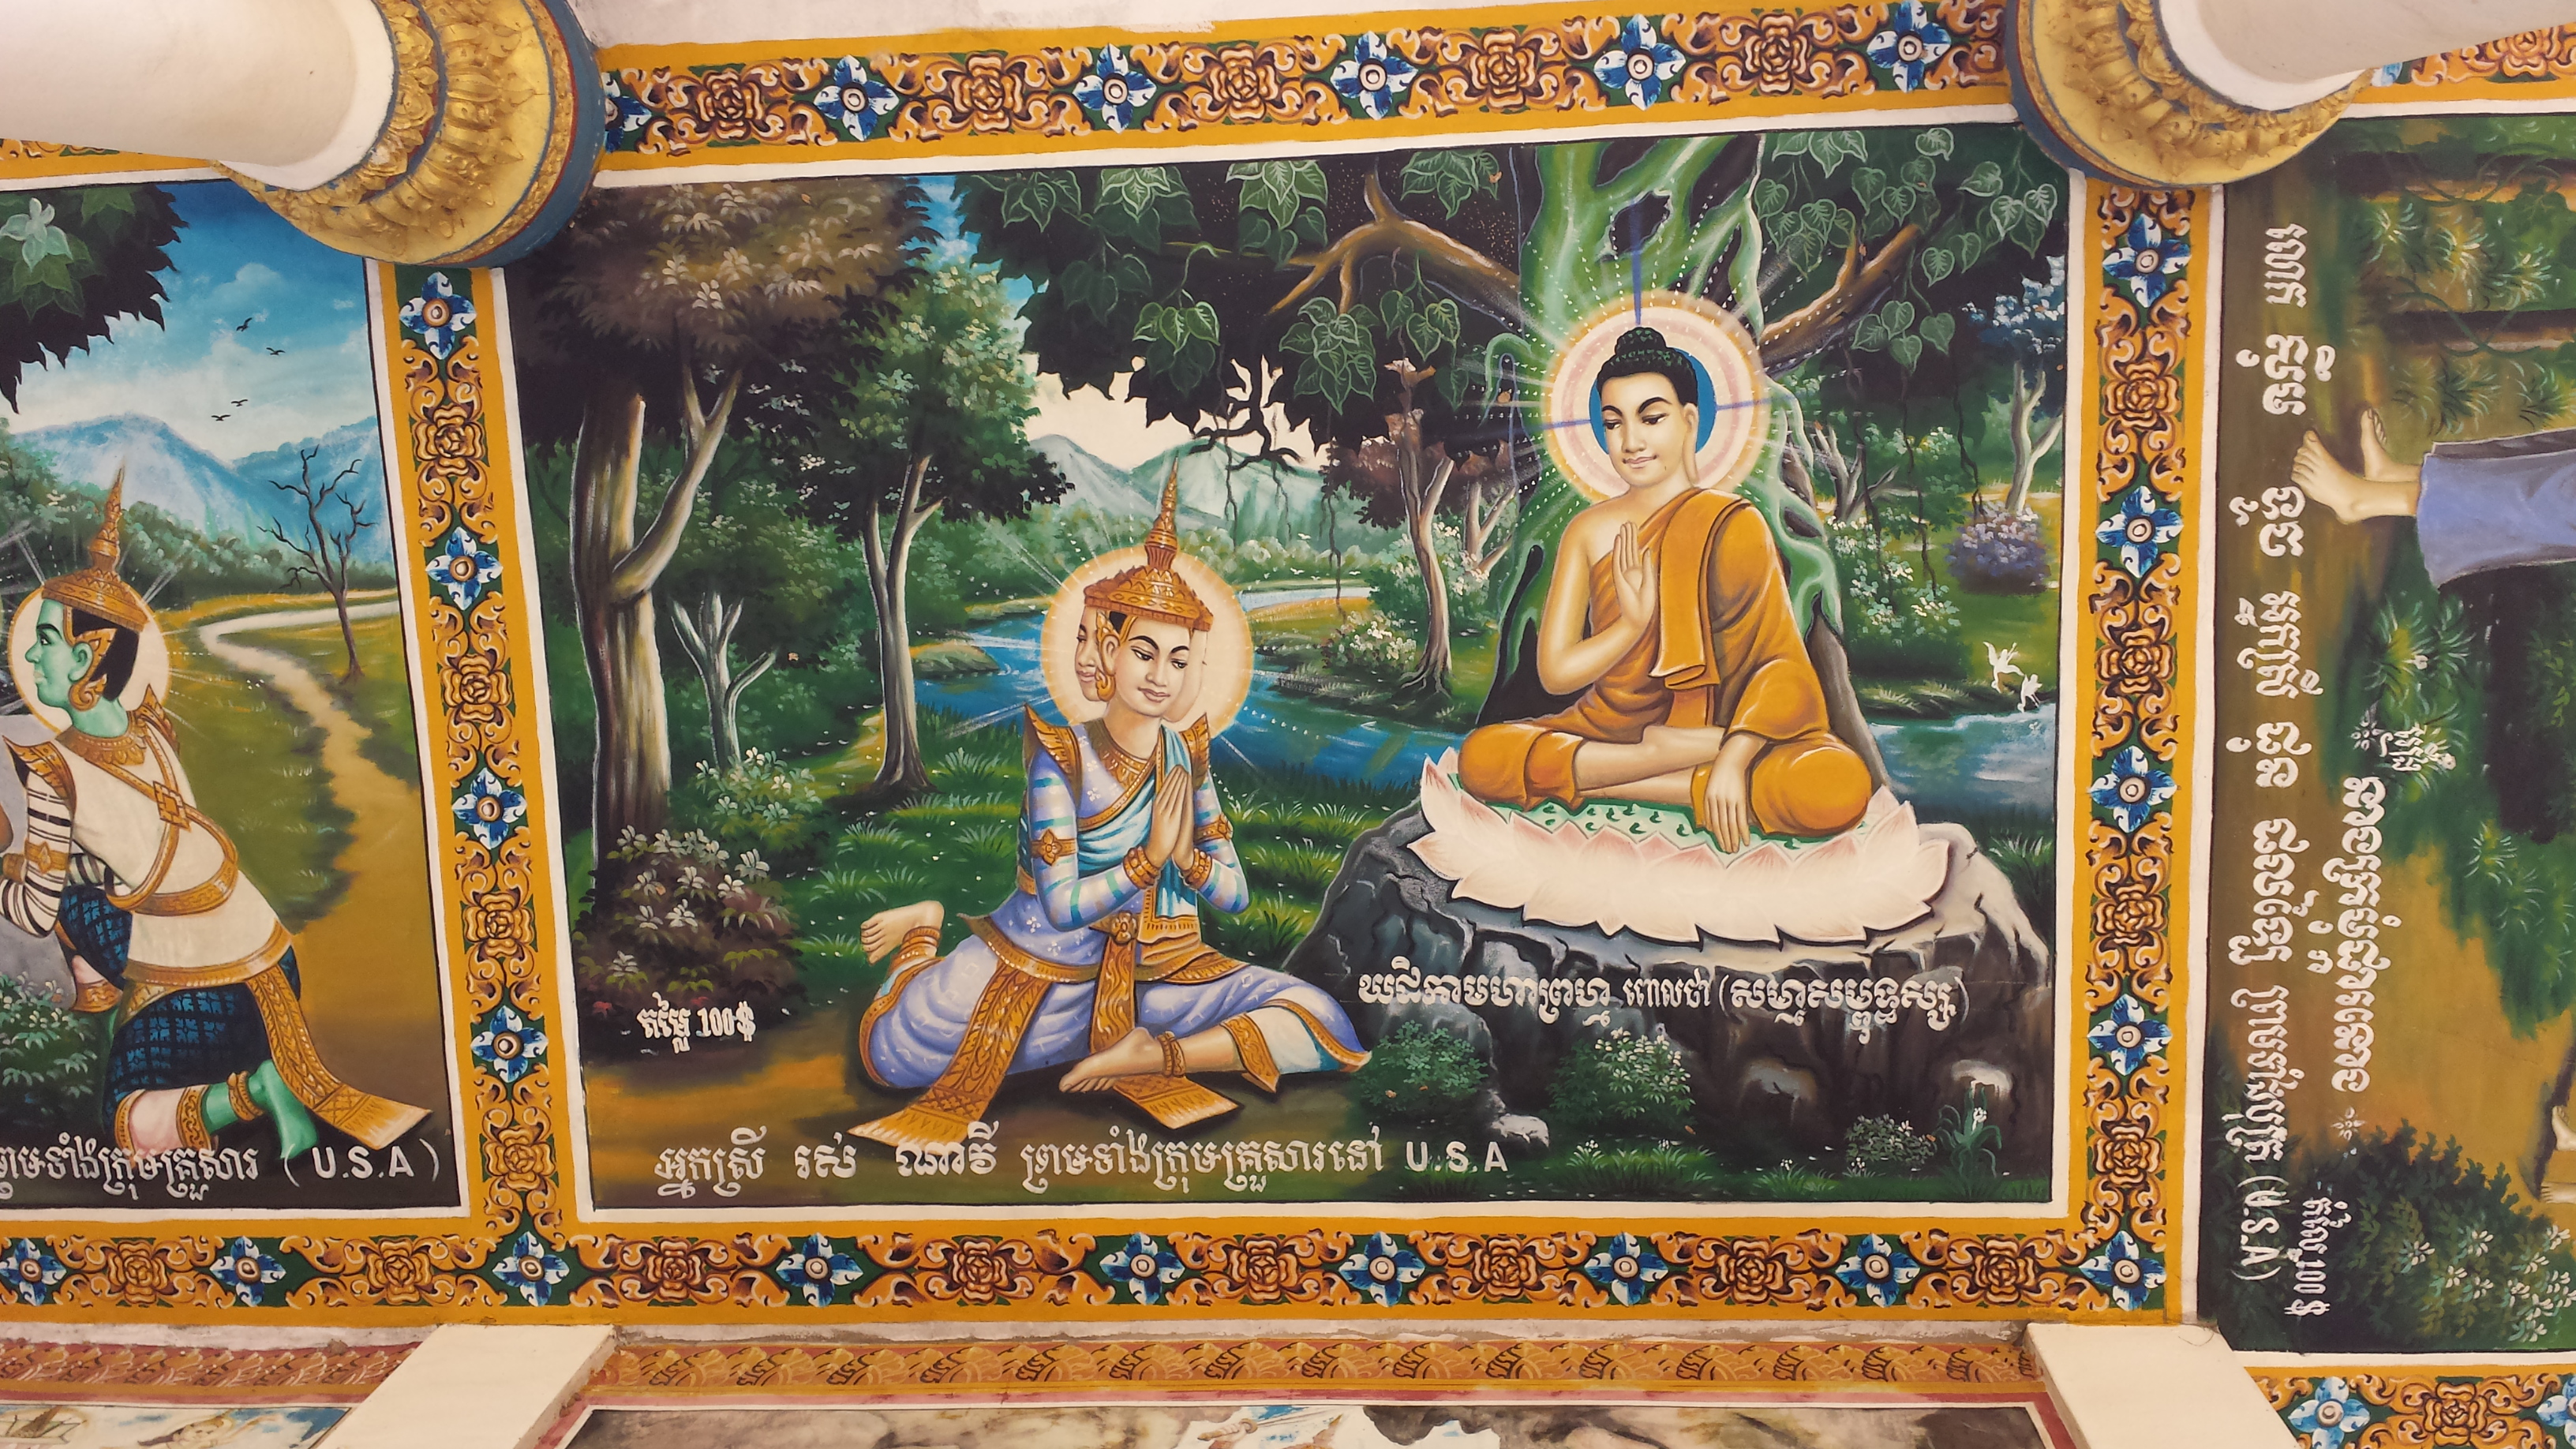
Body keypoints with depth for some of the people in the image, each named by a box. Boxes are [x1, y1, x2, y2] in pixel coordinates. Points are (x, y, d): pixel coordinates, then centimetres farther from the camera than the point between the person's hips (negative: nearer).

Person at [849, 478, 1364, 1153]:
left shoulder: (1186, 755, 3)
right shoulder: (1063, 756, -11)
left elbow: (1235, 893, 3)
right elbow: (1062, 904, -16)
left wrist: (1185, 855, -16)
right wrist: (1151, 856, -14)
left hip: (1158, 975, 3)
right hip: (1048, 970, -3)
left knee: (1324, 1024, -16)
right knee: (891, 1053, -15)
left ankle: (1154, 1054, -15)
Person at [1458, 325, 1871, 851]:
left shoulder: (1732, 524, -4)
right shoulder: (1588, 531, 4)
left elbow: (1780, 662, -11)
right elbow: (1555, 671, 0)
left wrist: (1735, 759, -28)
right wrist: (1634, 622, -18)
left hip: (1715, 731, -2)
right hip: (1609, 730, 3)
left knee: (1841, 786, -33)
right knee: (1479, 757, -28)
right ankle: (1681, 753, -20)